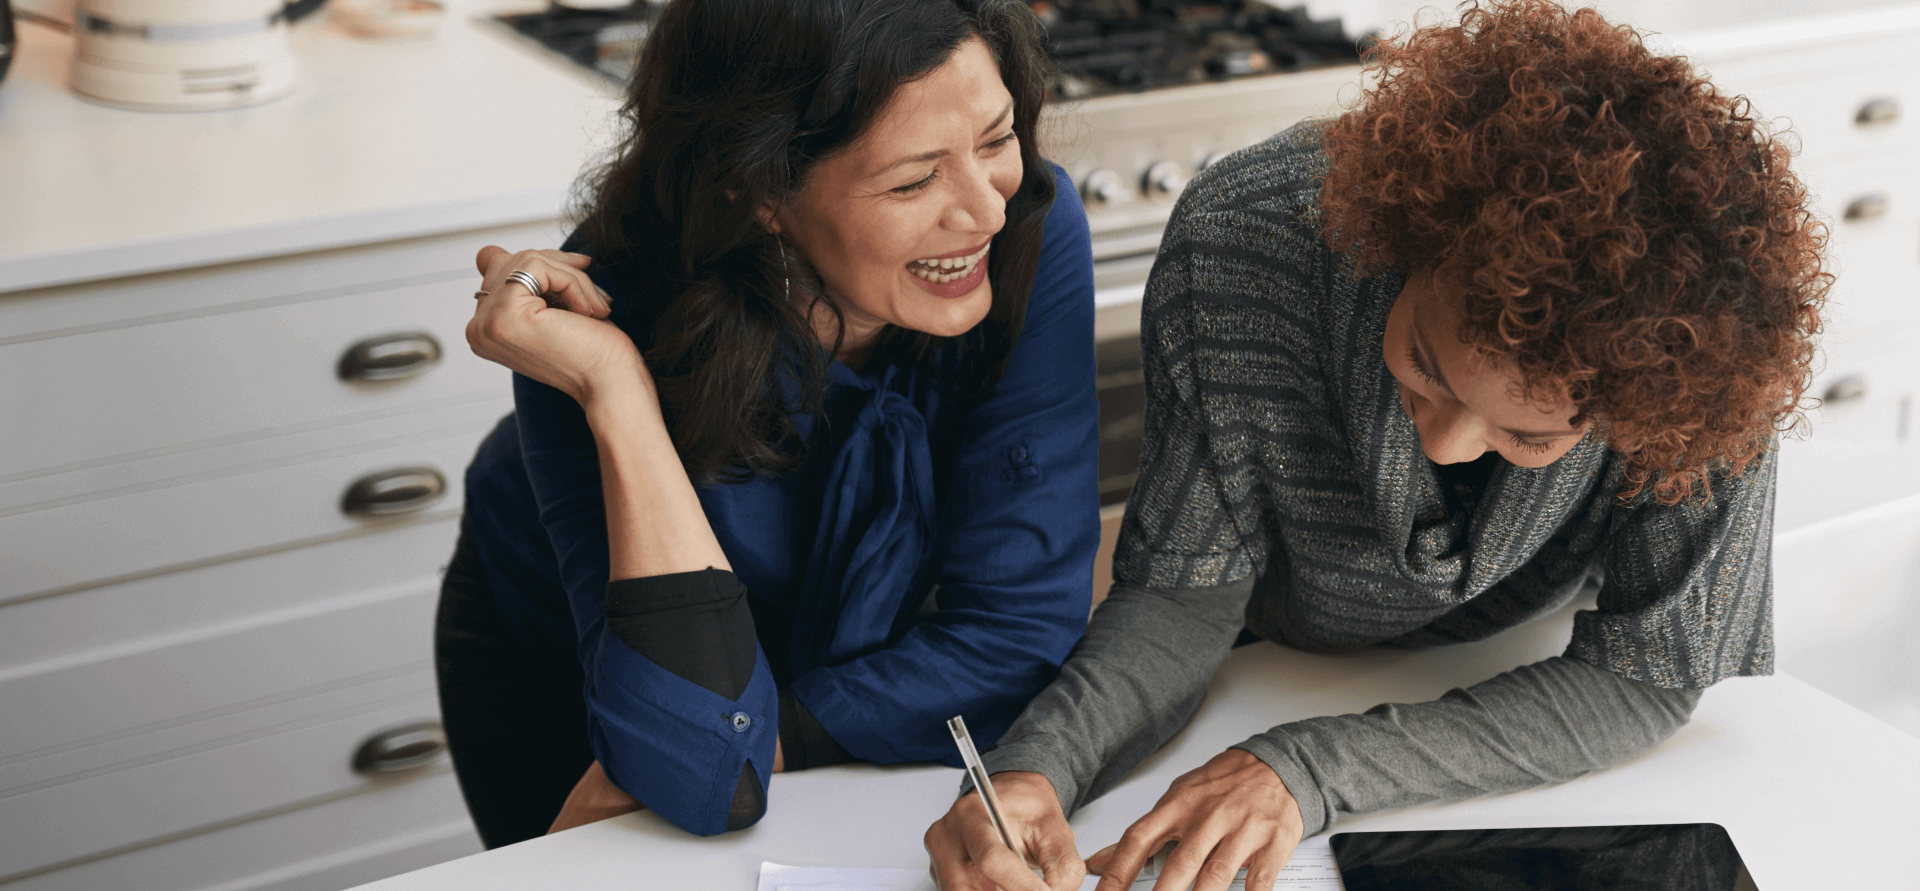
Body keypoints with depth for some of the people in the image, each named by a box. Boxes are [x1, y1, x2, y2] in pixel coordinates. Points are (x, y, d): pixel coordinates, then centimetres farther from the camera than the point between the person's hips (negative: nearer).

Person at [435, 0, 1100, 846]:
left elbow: (1021, 629, -25)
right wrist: (614, 390, -43)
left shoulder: (1034, 228, -28)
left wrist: (753, 740, -27)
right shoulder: (605, 320, -34)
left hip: (854, 649, 2)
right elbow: (705, 777, -39)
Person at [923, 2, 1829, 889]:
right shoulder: (1243, 237, -32)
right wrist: (1038, 762, -42)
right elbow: (1183, 594, -22)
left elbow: (1648, 675, -25)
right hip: (1291, 679, 0)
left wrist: (1312, 768, -37)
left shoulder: (1711, 352, -33)